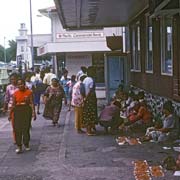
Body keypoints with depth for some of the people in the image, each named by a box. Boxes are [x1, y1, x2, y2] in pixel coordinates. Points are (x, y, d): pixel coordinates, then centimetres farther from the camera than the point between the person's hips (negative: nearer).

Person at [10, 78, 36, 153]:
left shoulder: (29, 92, -2)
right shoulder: (15, 93, 4)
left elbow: (32, 103, -5)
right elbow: (13, 104, 8)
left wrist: (33, 112, -13)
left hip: (27, 110, -2)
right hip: (17, 111, 2)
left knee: (26, 128, 4)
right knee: (18, 129, -3)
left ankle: (26, 144, 23)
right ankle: (19, 146, 1)